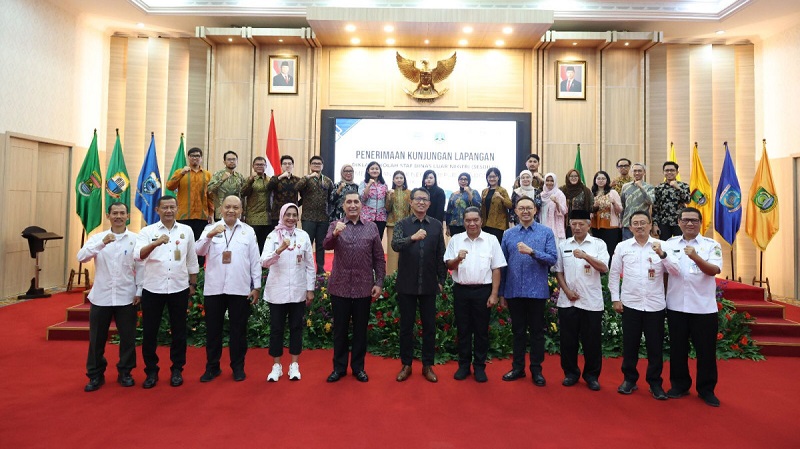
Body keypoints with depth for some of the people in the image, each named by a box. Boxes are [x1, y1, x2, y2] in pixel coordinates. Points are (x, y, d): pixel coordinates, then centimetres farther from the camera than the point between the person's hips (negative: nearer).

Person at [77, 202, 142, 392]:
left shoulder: (135, 239, 0)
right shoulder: (98, 237, 3)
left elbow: (140, 267, 0)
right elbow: (81, 257, -11)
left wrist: (139, 291, -3)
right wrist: (102, 243, -24)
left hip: (126, 297, -1)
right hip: (101, 296, 1)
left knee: (128, 337, 8)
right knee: (97, 339, 9)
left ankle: (125, 373, 24)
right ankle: (95, 375, 25)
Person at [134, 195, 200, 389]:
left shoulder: (186, 231, 4)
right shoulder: (147, 231, -2)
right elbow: (137, 255, -19)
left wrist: (193, 284, 12)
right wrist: (155, 243, -36)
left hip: (179, 288, 1)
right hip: (152, 289, -1)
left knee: (178, 331, 9)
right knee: (149, 332, 7)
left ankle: (177, 370, 23)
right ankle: (151, 371, 23)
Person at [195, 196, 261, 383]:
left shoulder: (248, 231, 5)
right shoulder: (211, 228, 5)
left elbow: (255, 260, 5)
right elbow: (199, 251, -9)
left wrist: (257, 286, 1)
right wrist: (210, 235, -27)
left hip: (240, 289, 0)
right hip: (214, 288, 1)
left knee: (238, 330, 8)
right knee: (213, 329, 10)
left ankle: (238, 367, 21)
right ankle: (212, 367, 24)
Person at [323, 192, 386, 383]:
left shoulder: (372, 227, 4)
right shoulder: (335, 225, 2)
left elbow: (379, 258, 5)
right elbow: (326, 245, -17)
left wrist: (379, 282, -1)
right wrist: (335, 233, -37)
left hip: (364, 287, 1)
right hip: (340, 287, 0)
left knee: (360, 330, 11)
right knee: (340, 329, 10)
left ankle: (358, 367, 25)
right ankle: (339, 367, 25)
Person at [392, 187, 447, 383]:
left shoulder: (437, 225, 4)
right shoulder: (401, 224, -1)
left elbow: (441, 255, 6)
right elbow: (395, 245, -20)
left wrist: (441, 279, 4)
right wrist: (413, 237, -37)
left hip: (429, 284, 1)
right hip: (406, 284, -1)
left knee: (429, 326, 8)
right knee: (406, 326, 9)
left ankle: (428, 365, 22)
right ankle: (406, 365, 23)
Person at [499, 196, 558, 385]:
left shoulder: (546, 232, -1)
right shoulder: (508, 234, 5)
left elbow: (553, 259, -9)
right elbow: (503, 265, 6)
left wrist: (532, 252, -23)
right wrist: (501, 293, 5)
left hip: (537, 291, -2)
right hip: (514, 291, 2)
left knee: (537, 331, 9)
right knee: (518, 331, 13)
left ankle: (536, 369, 22)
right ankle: (518, 367, 25)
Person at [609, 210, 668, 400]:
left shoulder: (661, 246, 1)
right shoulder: (622, 247, 3)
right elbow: (614, 274, 7)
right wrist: (615, 299, 3)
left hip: (655, 305, 0)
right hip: (630, 304, 0)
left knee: (655, 346, 8)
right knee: (630, 344, 9)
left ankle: (655, 383, 24)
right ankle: (629, 379, 25)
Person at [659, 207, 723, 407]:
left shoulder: (711, 245, 0)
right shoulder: (670, 244, 5)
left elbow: (714, 270, -15)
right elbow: (668, 269, 7)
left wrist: (696, 258, -30)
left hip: (704, 307, -2)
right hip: (676, 306, 2)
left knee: (706, 350, 7)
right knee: (677, 348, 11)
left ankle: (706, 389, 23)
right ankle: (679, 385, 26)